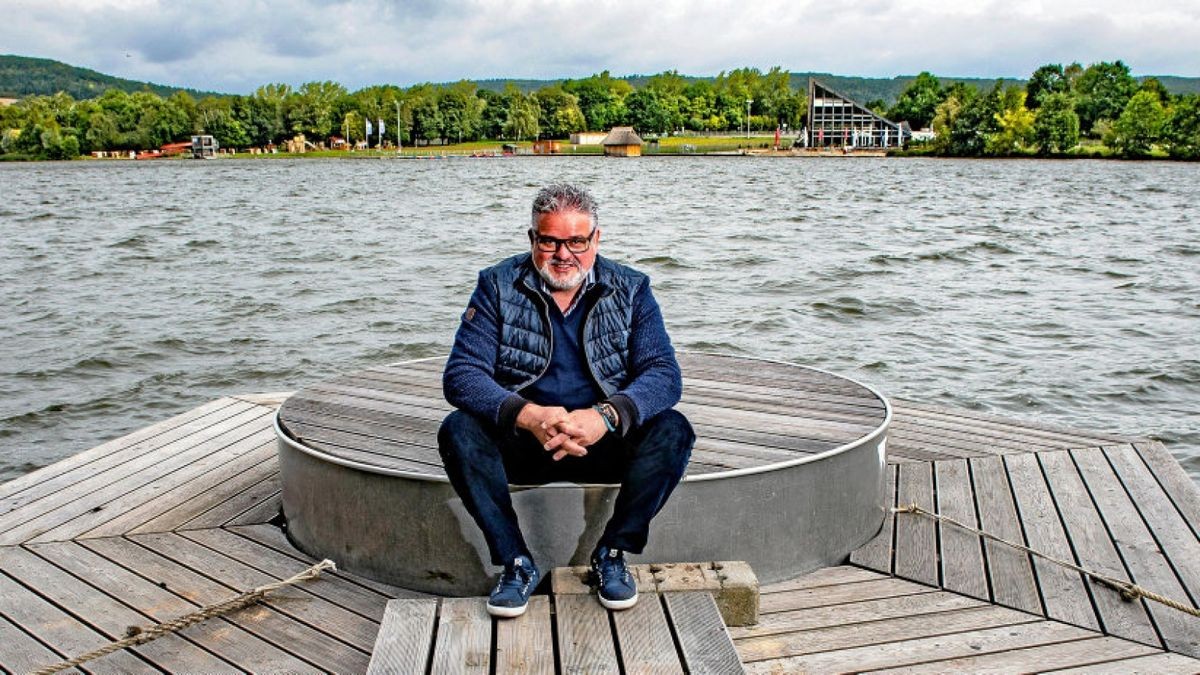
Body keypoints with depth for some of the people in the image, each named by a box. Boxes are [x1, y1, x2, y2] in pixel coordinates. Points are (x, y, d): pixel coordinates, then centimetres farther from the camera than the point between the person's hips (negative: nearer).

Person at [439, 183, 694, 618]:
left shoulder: (630, 290, -1)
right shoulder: (498, 286, -3)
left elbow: (664, 373, -12)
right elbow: (461, 374, -13)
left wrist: (605, 416, -32)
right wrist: (527, 415, -33)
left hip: (606, 445, 1)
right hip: (522, 445, 0)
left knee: (672, 431, -26)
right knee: (458, 431, -27)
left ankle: (611, 555, -10)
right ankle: (516, 563, -14)